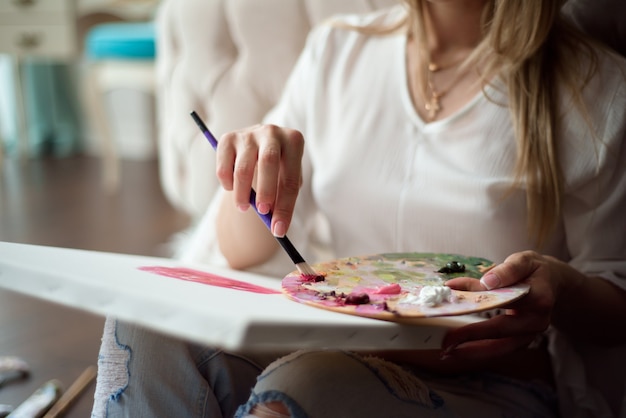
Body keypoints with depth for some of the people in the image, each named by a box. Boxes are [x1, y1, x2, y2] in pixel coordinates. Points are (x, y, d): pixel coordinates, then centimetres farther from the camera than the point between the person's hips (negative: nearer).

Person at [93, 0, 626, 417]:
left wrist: (562, 291, -23)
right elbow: (241, 254, 9)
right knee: (147, 323, -23)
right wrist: (253, 168, -14)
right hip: (328, 349, 4)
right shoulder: (338, 50, 7)